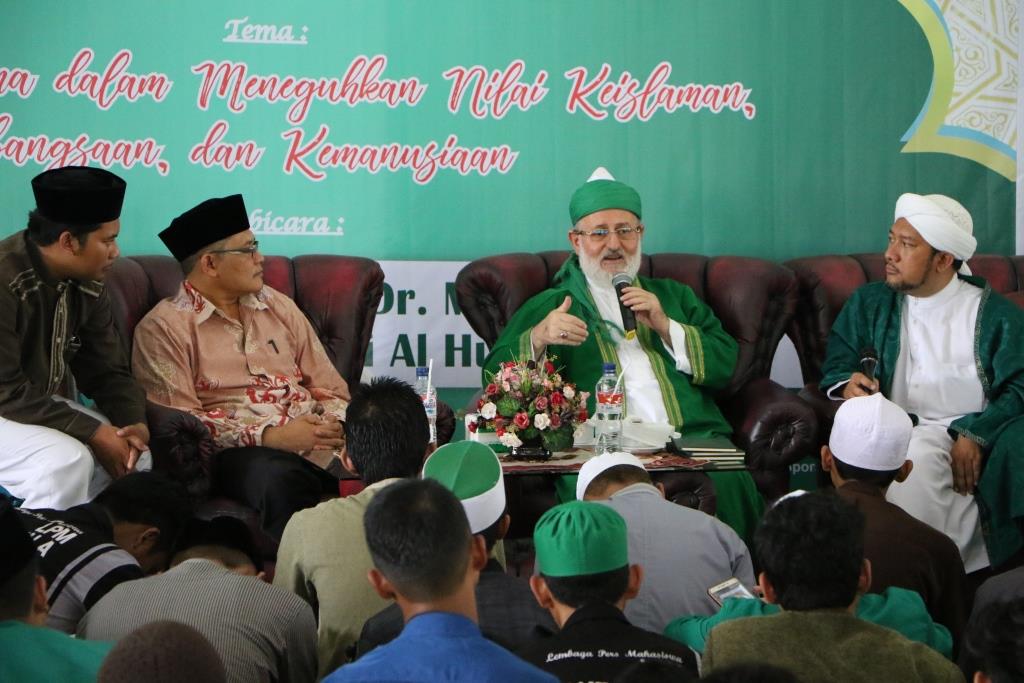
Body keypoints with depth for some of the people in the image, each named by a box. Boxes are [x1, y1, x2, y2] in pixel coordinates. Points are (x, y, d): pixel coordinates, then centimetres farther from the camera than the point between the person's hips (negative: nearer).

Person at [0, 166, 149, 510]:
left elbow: (108, 370, 5)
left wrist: (135, 421, -16)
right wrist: (91, 432, -27)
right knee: (68, 461, -29)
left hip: (47, 406, 8)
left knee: (134, 454, -4)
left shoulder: (87, 285, -2)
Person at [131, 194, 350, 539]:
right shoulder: (164, 328, 3)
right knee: (280, 478, -40)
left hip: (318, 442, 5)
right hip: (240, 452, -5)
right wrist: (268, 436, -16)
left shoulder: (279, 307, 21)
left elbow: (332, 390, 19)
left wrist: (335, 423, -6)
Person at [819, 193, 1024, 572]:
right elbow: (835, 369, 13)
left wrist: (974, 435, -16)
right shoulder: (867, 305, 19)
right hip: (899, 435, 1)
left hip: (973, 437, 0)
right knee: (919, 458, -36)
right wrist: (848, 385, -12)